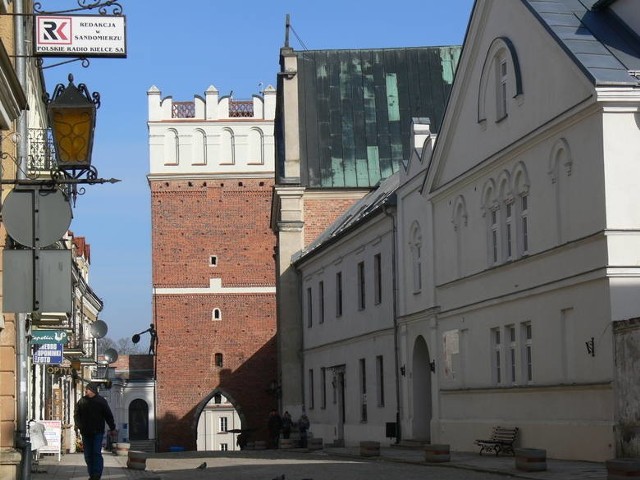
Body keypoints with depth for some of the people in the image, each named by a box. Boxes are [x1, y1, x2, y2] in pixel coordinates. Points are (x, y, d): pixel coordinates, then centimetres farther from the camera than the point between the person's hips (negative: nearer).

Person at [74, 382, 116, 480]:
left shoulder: (101, 401, 1)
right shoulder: (81, 401, 9)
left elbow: (108, 415, 3)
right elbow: (76, 414, 8)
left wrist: (112, 427, 1)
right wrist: (78, 424, -10)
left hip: (97, 432, -4)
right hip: (85, 432, 4)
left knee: (97, 453, -12)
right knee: (88, 455, 6)